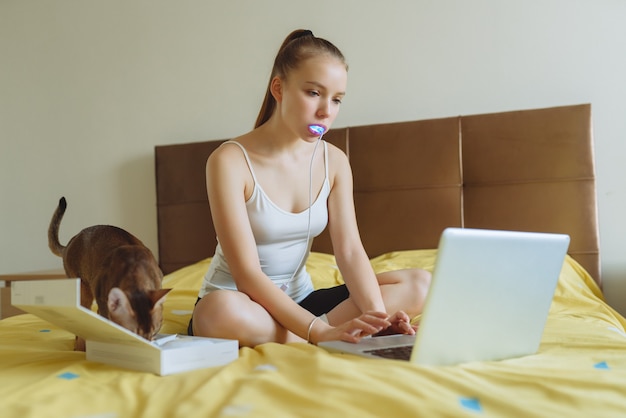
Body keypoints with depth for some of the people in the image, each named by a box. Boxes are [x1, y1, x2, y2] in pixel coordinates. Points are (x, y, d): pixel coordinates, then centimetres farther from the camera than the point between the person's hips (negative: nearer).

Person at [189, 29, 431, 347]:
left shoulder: (334, 161, 1)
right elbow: (247, 274, -23)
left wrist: (376, 314, -27)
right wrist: (321, 332, -34)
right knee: (220, 312, -41)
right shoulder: (230, 161, -17)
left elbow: (350, 251, -8)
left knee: (418, 284, -10)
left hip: (299, 302, 6)